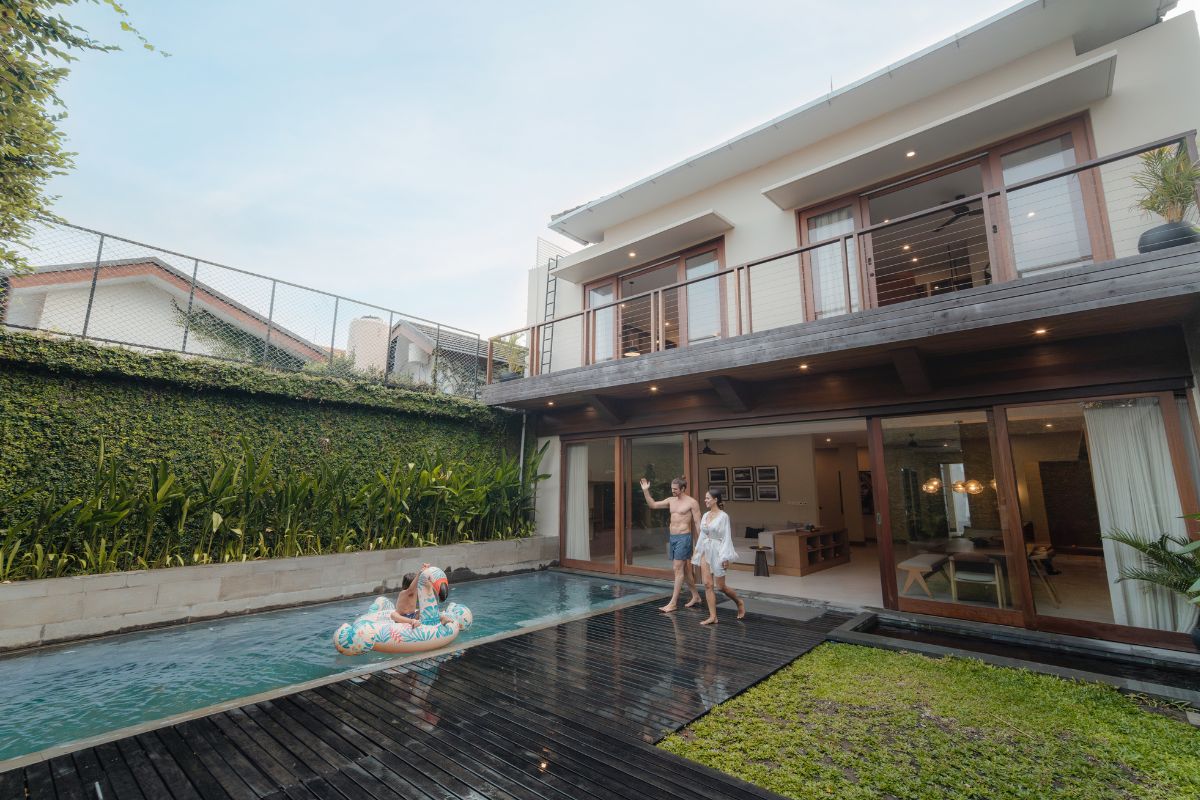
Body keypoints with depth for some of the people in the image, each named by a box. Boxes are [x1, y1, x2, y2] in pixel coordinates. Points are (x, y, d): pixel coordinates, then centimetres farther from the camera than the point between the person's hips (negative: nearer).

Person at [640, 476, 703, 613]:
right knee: (684, 569, 15)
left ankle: (673, 603, -2)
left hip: (683, 538, -7)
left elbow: (698, 524, -8)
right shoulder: (671, 500, 10)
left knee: (678, 569, -7)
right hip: (673, 537, 7)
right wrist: (645, 491, -1)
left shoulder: (691, 502, -8)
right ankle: (696, 596, 30)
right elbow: (653, 505, 11)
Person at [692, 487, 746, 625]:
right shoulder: (706, 515, 7)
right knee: (707, 585, 3)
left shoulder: (723, 516, -12)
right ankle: (713, 617, 10)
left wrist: (725, 558, -15)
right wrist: (697, 552, 15)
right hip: (705, 552, 6)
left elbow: (727, 538, -13)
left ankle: (739, 602, 31)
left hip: (717, 552, -6)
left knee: (721, 586, 3)